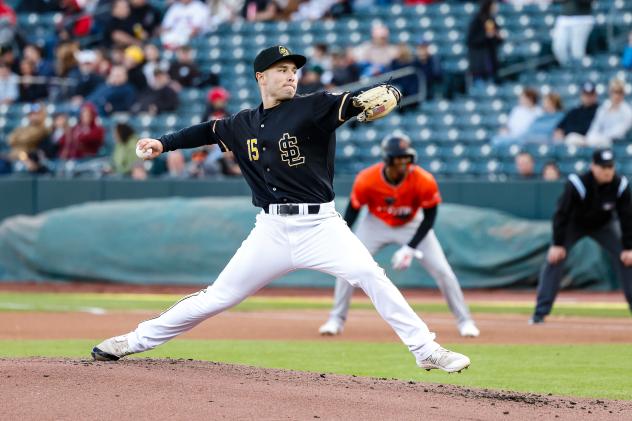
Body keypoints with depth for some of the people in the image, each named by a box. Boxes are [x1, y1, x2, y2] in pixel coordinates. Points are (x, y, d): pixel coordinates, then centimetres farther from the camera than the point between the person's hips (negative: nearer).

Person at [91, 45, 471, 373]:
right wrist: (164, 143, 18)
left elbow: (351, 104, -21)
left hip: (321, 224, -3)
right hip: (271, 231, 3)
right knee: (219, 296, 6)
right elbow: (208, 131, 27)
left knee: (370, 275, -24)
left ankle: (426, 350, -17)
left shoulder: (312, 108, -4)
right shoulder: (243, 125, 9)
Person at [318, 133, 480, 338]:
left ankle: (465, 321, 7)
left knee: (442, 271, -9)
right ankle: (336, 320, 6)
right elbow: (352, 211, -14)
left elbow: (429, 218, -18)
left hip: (413, 226, 0)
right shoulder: (366, 180, -30)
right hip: (376, 224, 1)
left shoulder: (424, 181, -30)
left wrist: (410, 249, -25)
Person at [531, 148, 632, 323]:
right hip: (575, 224, -3)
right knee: (554, 259, -17)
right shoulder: (577, 184, -34)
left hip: (604, 225, 3)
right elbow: (562, 214, -27)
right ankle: (540, 312, -13)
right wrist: (558, 244, -28)